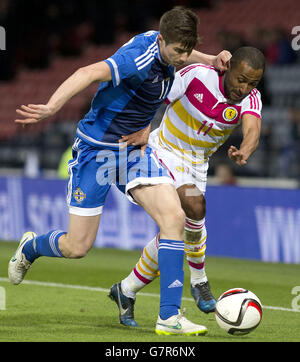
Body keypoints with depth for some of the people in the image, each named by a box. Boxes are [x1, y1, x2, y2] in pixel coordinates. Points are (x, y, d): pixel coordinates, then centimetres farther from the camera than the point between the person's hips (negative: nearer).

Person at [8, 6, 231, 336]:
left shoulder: (165, 46, -3)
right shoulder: (140, 58, -29)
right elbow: (89, 73, -44)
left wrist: (212, 60, 5)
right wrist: (51, 108, -58)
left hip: (134, 148, 7)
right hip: (96, 148, -7)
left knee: (174, 216, -16)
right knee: (76, 248, -1)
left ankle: (169, 316, -14)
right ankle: (31, 246, 36)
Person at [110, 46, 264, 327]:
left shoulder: (250, 100, -15)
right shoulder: (197, 75, -23)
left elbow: (252, 132, -34)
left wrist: (243, 152, -55)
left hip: (197, 164, 5)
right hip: (164, 151, -5)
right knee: (194, 205, -31)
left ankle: (127, 290, 25)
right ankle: (199, 280, -10)